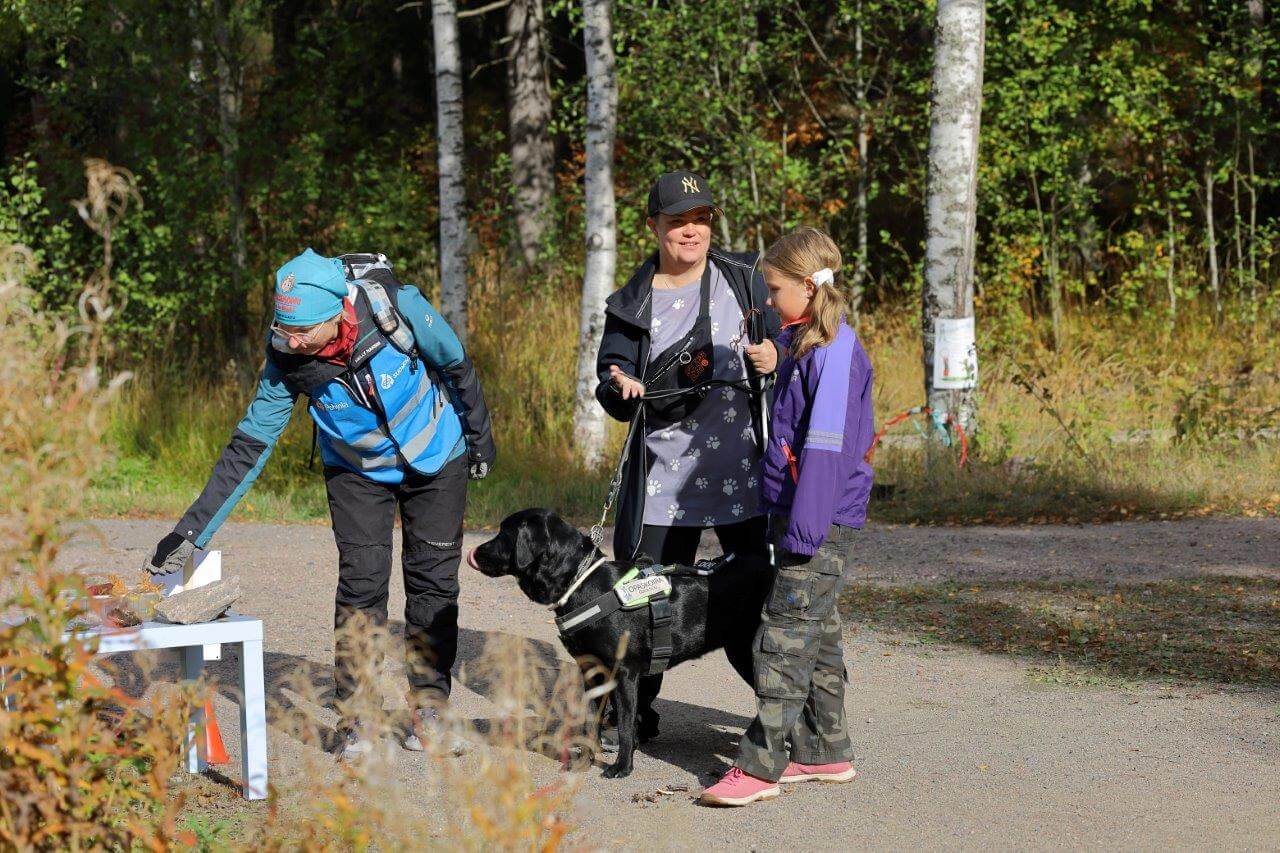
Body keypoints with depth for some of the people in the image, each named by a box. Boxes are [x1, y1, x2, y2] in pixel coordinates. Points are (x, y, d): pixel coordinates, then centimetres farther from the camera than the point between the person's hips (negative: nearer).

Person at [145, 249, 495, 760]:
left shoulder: (397, 308, -32)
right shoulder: (287, 359, -27)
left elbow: (456, 366, -12)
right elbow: (249, 447, -21)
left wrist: (480, 438, 1)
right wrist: (191, 531, -27)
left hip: (436, 462, 0)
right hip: (357, 473, 0)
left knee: (434, 582, 2)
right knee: (361, 583, -11)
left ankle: (427, 712, 11)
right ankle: (355, 721, -4)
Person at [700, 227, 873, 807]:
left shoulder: (836, 350, -16)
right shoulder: (802, 343, 15)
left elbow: (827, 446, -21)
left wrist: (804, 527, -23)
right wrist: (785, 518, 22)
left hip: (822, 520, -10)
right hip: (796, 514, 10)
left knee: (784, 637, -10)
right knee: (817, 634, 14)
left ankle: (761, 764, -9)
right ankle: (825, 752, 22)